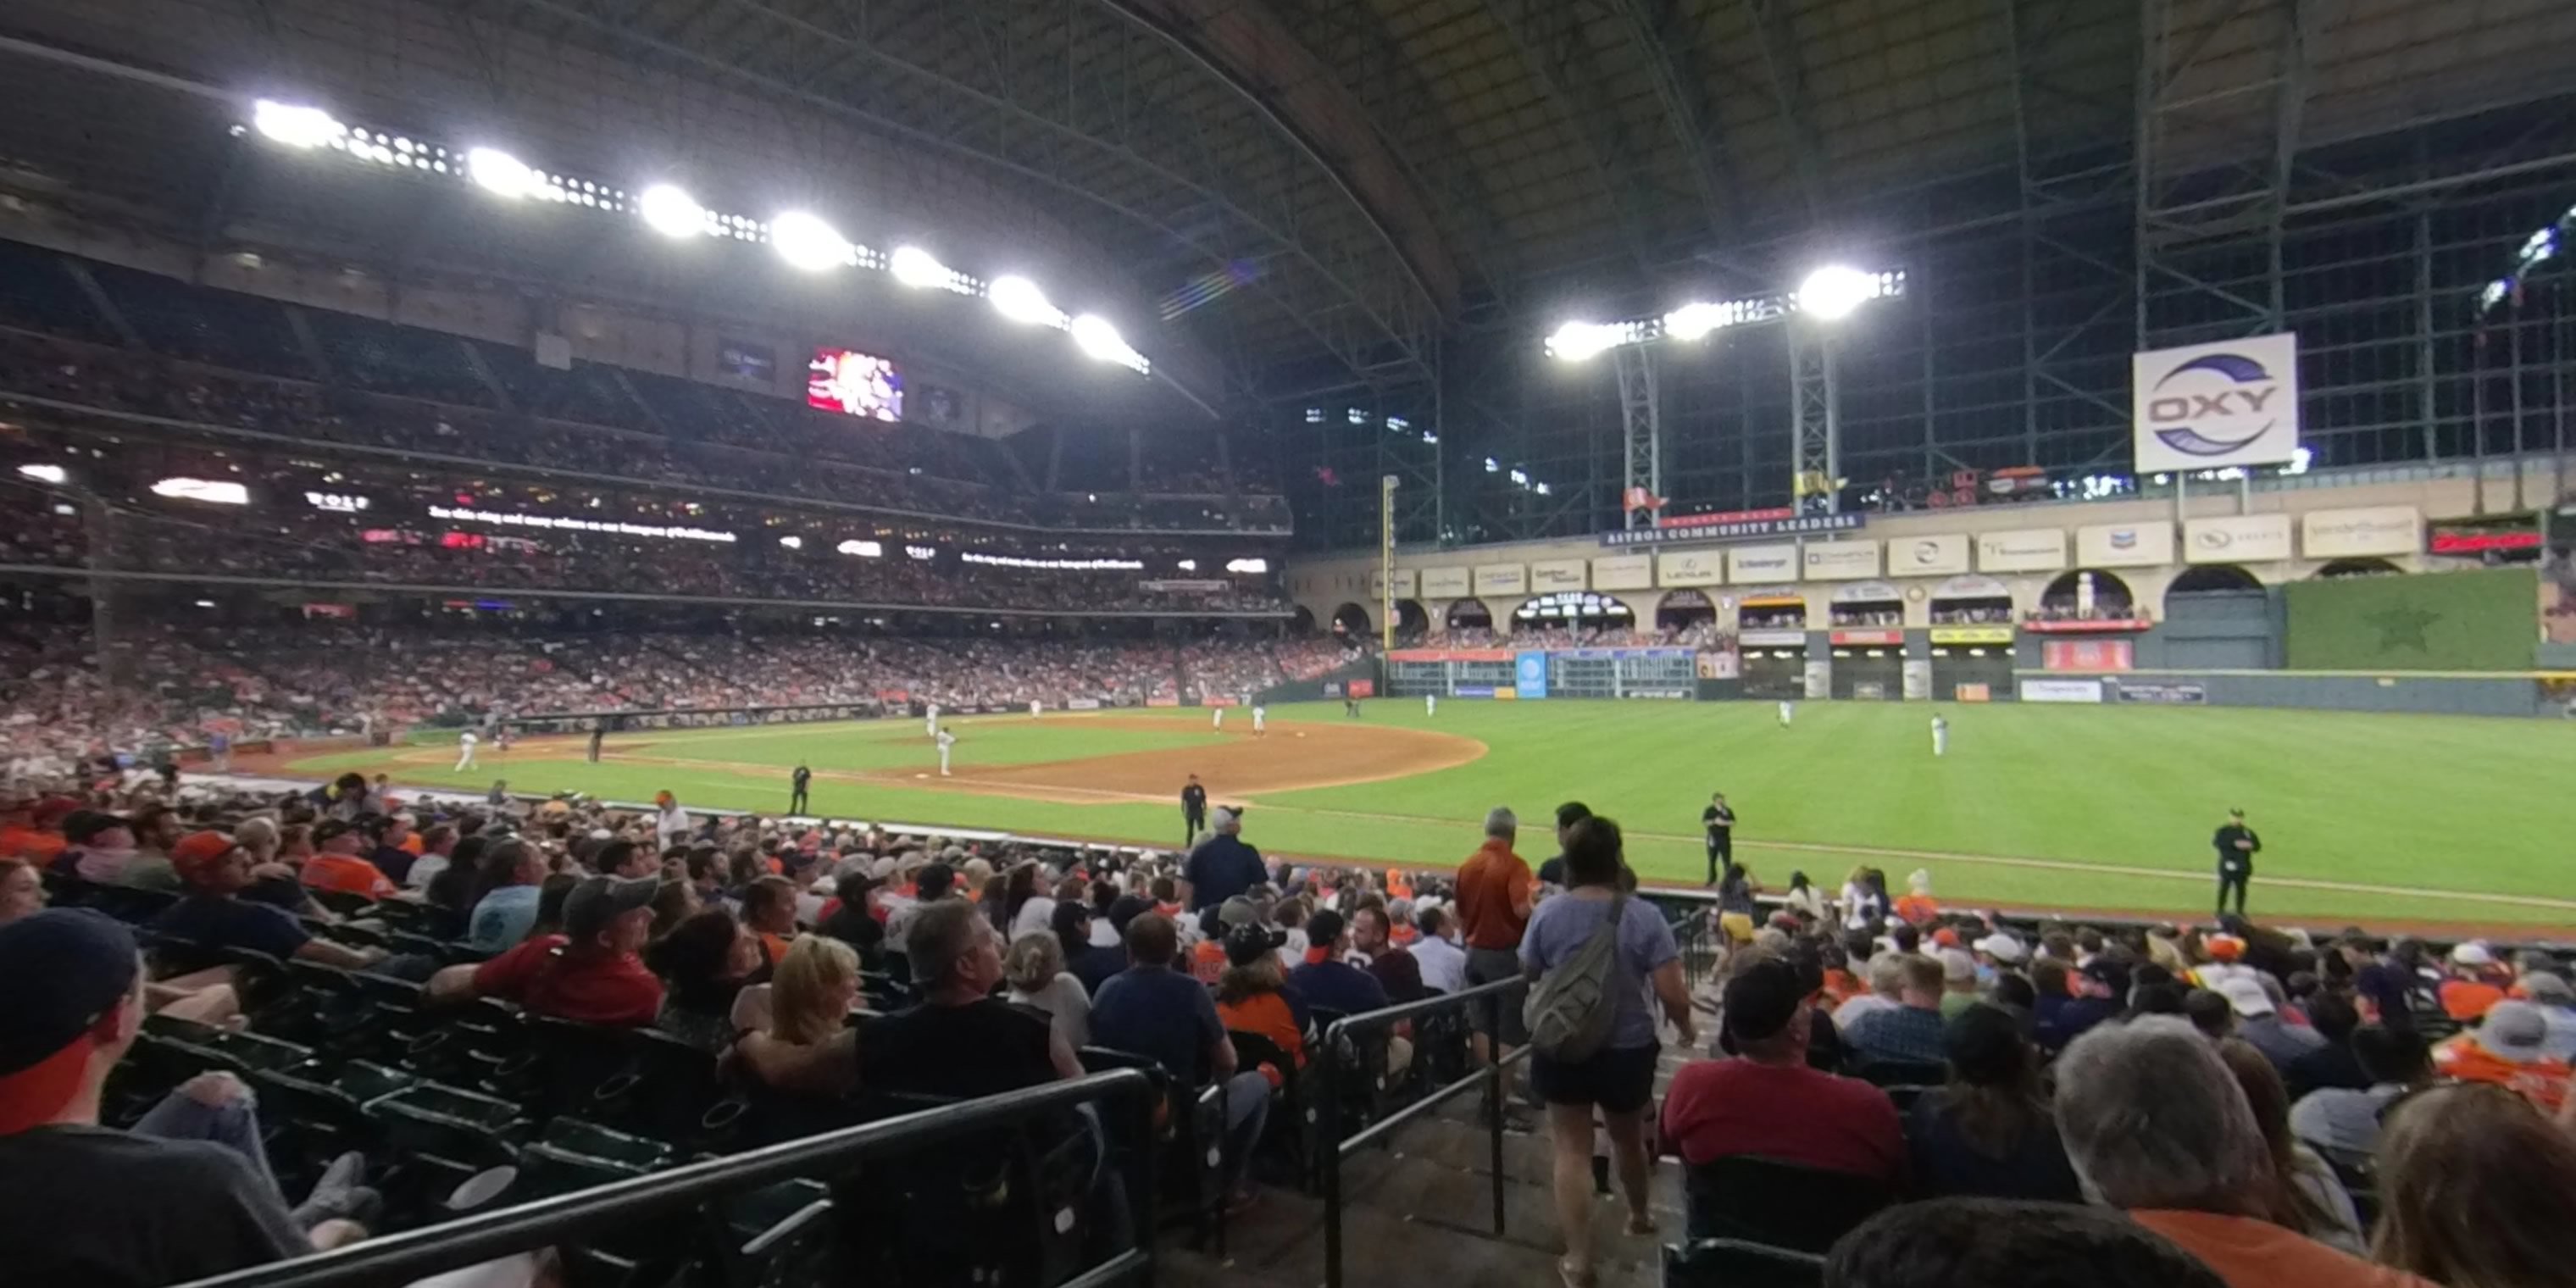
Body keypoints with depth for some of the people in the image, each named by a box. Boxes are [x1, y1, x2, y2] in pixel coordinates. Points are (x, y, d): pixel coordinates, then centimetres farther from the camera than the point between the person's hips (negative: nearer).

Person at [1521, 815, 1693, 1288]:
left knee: (1572, 1151, 8)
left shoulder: (1547, 913, -11)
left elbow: (1530, 976, 4)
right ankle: (1639, 1217, 51)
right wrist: (1686, 1030, 4)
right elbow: (1670, 992, -16)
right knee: (1628, 1138, 25)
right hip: (1627, 1049, 1)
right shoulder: (1643, 916, -16)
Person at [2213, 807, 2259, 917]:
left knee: (2241, 889, 9)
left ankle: (2240, 911, 22)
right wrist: (2235, 844, -25)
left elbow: (2257, 846, 7)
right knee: (2224, 887, 2)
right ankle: (2221, 910, 12)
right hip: (2227, 865, -3)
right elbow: (2217, 842, -17)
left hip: (2243, 866, 3)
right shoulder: (2223, 830, -3)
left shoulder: (2248, 832, 7)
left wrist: (2250, 845, -16)